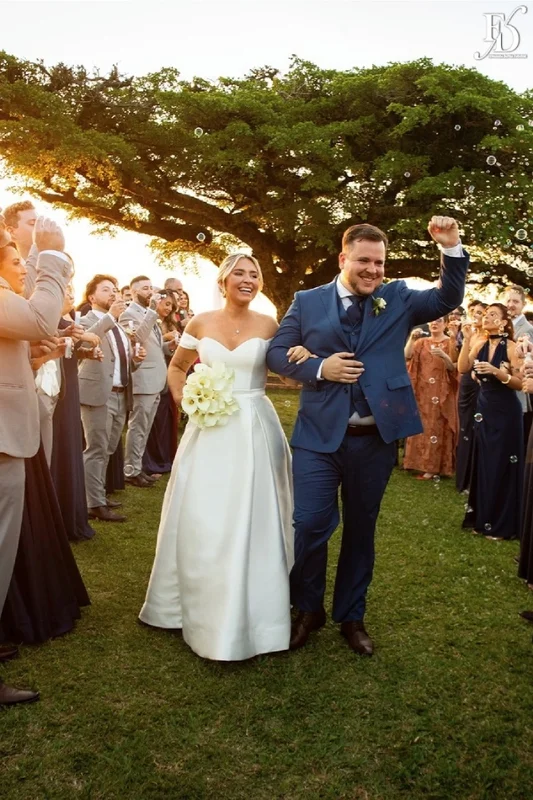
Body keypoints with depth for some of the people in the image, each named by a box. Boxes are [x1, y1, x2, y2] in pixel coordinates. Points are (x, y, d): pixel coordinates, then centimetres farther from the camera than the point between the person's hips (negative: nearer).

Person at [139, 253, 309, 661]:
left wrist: (303, 358, -18)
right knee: (200, 521, 8)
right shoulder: (200, 323, 4)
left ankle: (246, 612, 20)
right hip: (208, 430, 2)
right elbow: (176, 368, 16)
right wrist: (184, 401, 1)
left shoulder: (269, 325, 0)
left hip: (255, 430, -1)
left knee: (250, 521, 3)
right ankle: (199, 605, 30)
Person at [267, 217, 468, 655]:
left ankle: (352, 616, 33)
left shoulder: (399, 299, 7)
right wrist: (319, 368, -12)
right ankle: (308, 610, 24)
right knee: (310, 525, -2)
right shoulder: (307, 301, 4)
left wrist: (452, 249, -9)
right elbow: (276, 352, 4)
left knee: (361, 530, 14)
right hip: (319, 436, -1)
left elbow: (449, 299, 5)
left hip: (376, 437, 2)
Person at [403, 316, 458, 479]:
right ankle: (421, 462, 14)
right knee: (421, 427, 5)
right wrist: (412, 338, -17)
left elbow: (454, 368, -8)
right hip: (422, 392, 4)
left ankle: (433, 466, 0)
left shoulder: (451, 344, 1)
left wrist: (444, 356, -24)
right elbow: (407, 356, -5)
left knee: (437, 427, -4)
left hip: (442, 393, -4)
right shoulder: (421, 342, 11)